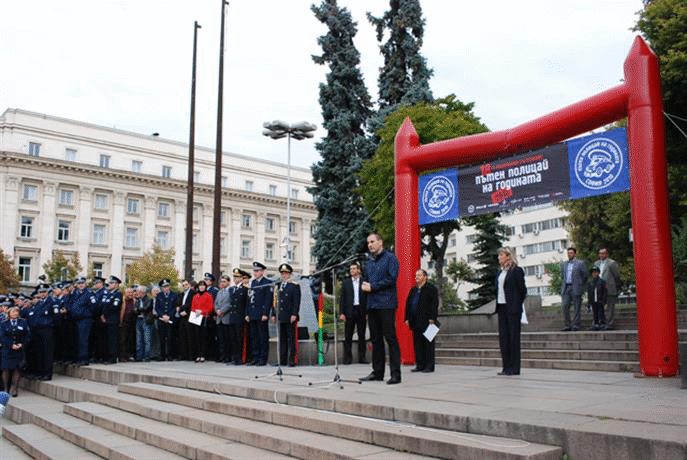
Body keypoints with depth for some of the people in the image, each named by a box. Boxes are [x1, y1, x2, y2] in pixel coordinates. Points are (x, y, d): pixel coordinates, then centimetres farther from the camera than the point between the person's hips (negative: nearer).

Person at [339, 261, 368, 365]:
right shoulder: (346, 282, 10)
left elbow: (368, 297, 4)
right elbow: (342, 298, 7)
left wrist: (367, 312, -5)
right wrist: (341, 313, -3)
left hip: (361, 312, 0)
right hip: (349, 312, 0)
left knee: (362, 336, 5)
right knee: (348, 336, 0)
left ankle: (362, 357, 11)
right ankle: (347, 358, 3)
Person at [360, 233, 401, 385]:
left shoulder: (390, 258, -3)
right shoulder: (369, 262, 20)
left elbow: (391, 279, -13)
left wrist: (372, 287, -11)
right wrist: (364, 286, 3)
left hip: (386, 304, -7)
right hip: (372, 304, 7)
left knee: (390, 338, -6)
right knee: (375, 339, 10)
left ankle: (395, 373, -3)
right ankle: (377, 372, 17)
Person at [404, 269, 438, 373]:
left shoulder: (431, 289, 0)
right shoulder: (413, 290, 19)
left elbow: (434, 304, -7)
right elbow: (408, 304, 20)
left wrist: (432, 318, -15)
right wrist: (407, 318, 12)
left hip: (426, 322, -6)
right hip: (416, 322, 6)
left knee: (428, 344, -3)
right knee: (417, 344, 7)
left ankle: (429, 366, 2)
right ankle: (420, 365, 13)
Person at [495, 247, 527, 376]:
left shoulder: (517, 271, -7)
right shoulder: (500, 272, 16)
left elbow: (522, 290, -5)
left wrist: (517, 305, 1)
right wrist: (497, 305, 11)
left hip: (512, 308, -7)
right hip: (501, 308, 8)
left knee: (513, 337, -4)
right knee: (503, 337, 6)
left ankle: (514, 368, 1)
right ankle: (506, 367, 12)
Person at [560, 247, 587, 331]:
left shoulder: (580, 263, 1)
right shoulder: (564, 264, 16)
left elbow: (585, 275, 3)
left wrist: (581, 285, 6)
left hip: (576, 288, -4)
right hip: (566, 288, 4)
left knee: (577, 308, -1)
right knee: (565, 306, -2)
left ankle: (575, 325, 5)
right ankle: (567, 325, 5)